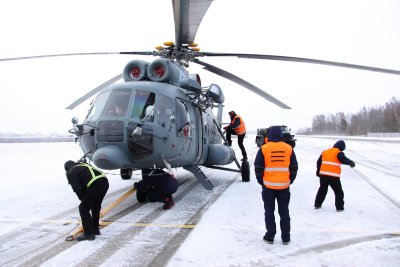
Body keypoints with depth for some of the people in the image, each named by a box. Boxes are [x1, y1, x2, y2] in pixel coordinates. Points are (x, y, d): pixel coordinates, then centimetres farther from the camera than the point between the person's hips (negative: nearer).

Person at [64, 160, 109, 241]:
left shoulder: (71, 173, 9)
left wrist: (83, 199, 17)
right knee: (96, 207, 26)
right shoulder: (83, 165, 33)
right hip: (105, 182, 9)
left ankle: (88, 234, 9)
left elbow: (77, 189, -1)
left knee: (83, 208, 5)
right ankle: (95, 230, 38)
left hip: (95, 186, -9)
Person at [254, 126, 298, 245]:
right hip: (284, 185, 2)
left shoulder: (264, 149, -7)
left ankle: (270, 236, 13)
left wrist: (261, 181, 8)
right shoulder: (289, 148, -1)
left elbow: (258, 168, -5)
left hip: (268, 185, -2)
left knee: (269, 211, 9)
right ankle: (285, 237, 16)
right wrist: (289, 181, 15)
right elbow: (294, 167, 4)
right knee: (284, 211, 11)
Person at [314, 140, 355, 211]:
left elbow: (319, 162, 21)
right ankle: (339, 207, 6)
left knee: (322, 189, 23)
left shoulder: (325, 152, 15)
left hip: (322, 175, 6)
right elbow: (344, 160, -21)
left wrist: (318, 171, 31)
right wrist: (351, 163, -6)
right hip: (333, 176, -6)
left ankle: (317, 204, 26)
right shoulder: (338, 153, -4)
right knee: (338, 192, 7)